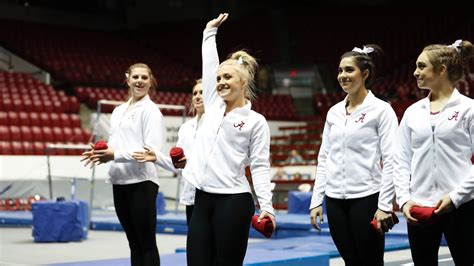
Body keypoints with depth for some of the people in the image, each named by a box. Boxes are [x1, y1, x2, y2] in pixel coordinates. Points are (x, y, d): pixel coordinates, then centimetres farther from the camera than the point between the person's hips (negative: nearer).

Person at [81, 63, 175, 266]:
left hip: (141, 182, -7)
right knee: (134, 244, 12)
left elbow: (152, 150, -14)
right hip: (119, 181, 7)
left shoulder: (150, 110, -5)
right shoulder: (118, 111, 17)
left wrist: (115, 155, -20)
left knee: (147, 244, -2)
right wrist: (102, 153, -4)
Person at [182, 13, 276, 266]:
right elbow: (209, 64, 17)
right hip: (202, 201, 6)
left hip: (233, 203, -5)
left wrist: (266, 205, -14)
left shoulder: (256, 121, -1)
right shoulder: (213, 106, 13)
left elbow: (260, 166, -4)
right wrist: (210, 31, 28)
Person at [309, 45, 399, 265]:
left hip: (366, 198, -5)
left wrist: (384, 205, -15)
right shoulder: (334, 112, 12)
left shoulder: (381, 110, -5)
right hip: (335, 200, 5)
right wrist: (316, 200, 9)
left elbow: (390, 161, -9)